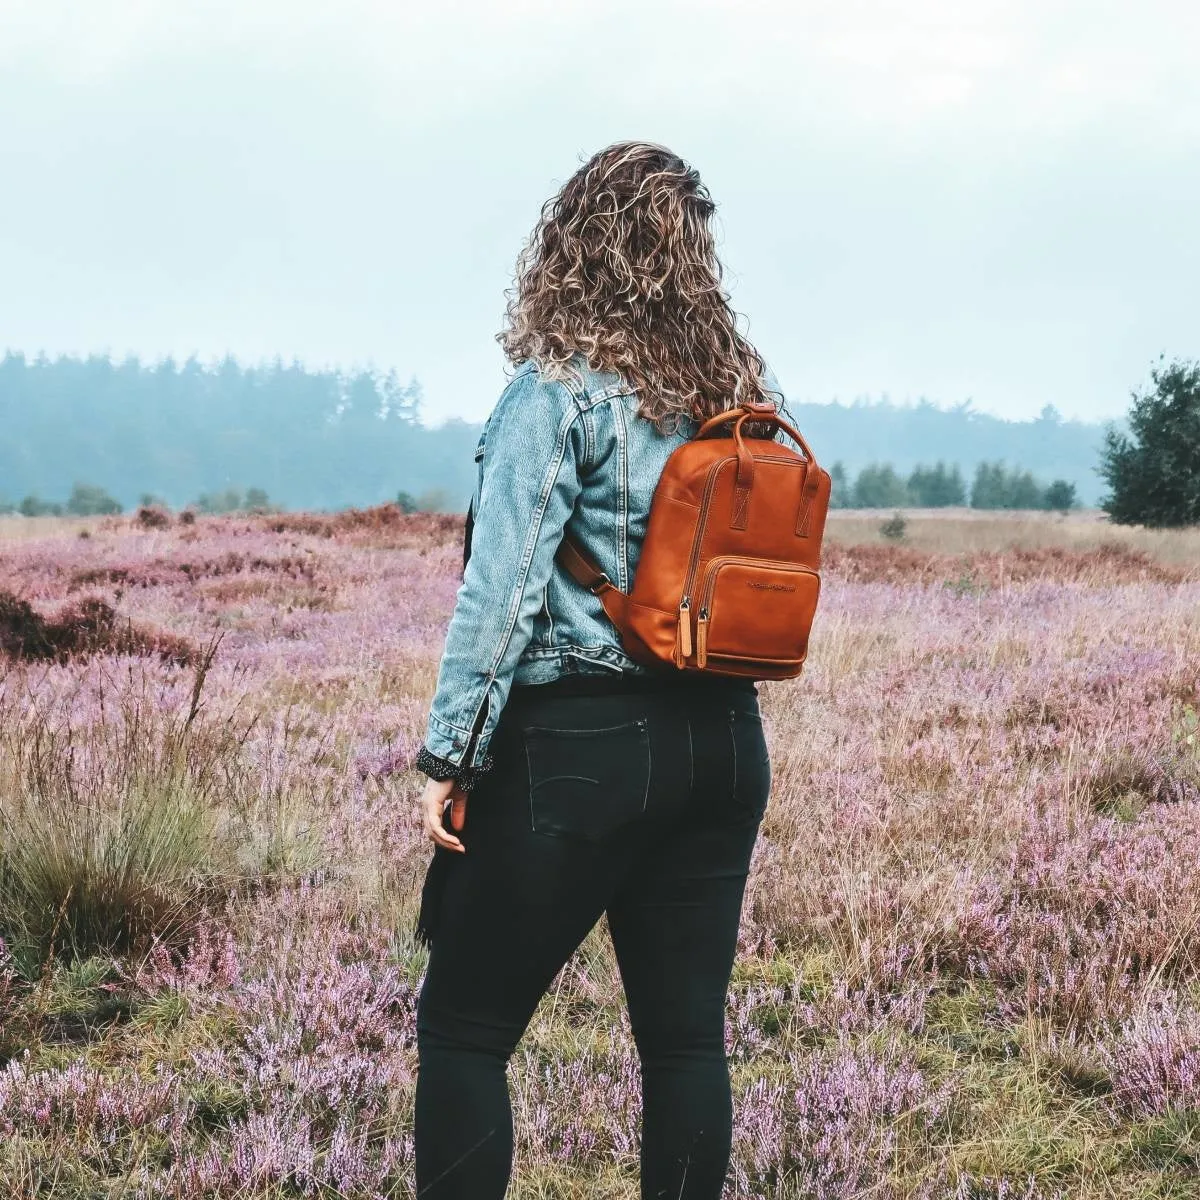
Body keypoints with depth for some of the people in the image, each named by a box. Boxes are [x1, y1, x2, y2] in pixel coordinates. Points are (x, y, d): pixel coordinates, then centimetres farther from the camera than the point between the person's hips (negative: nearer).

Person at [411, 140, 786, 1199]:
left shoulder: (559, 387, -9)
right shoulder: (747, 390, 8)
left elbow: (505, 584, -13)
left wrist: (451, 755, -11)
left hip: (580, 742, -6)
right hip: (725, 736, 6)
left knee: (463, 1030, 3)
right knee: (687, 1033, 11)